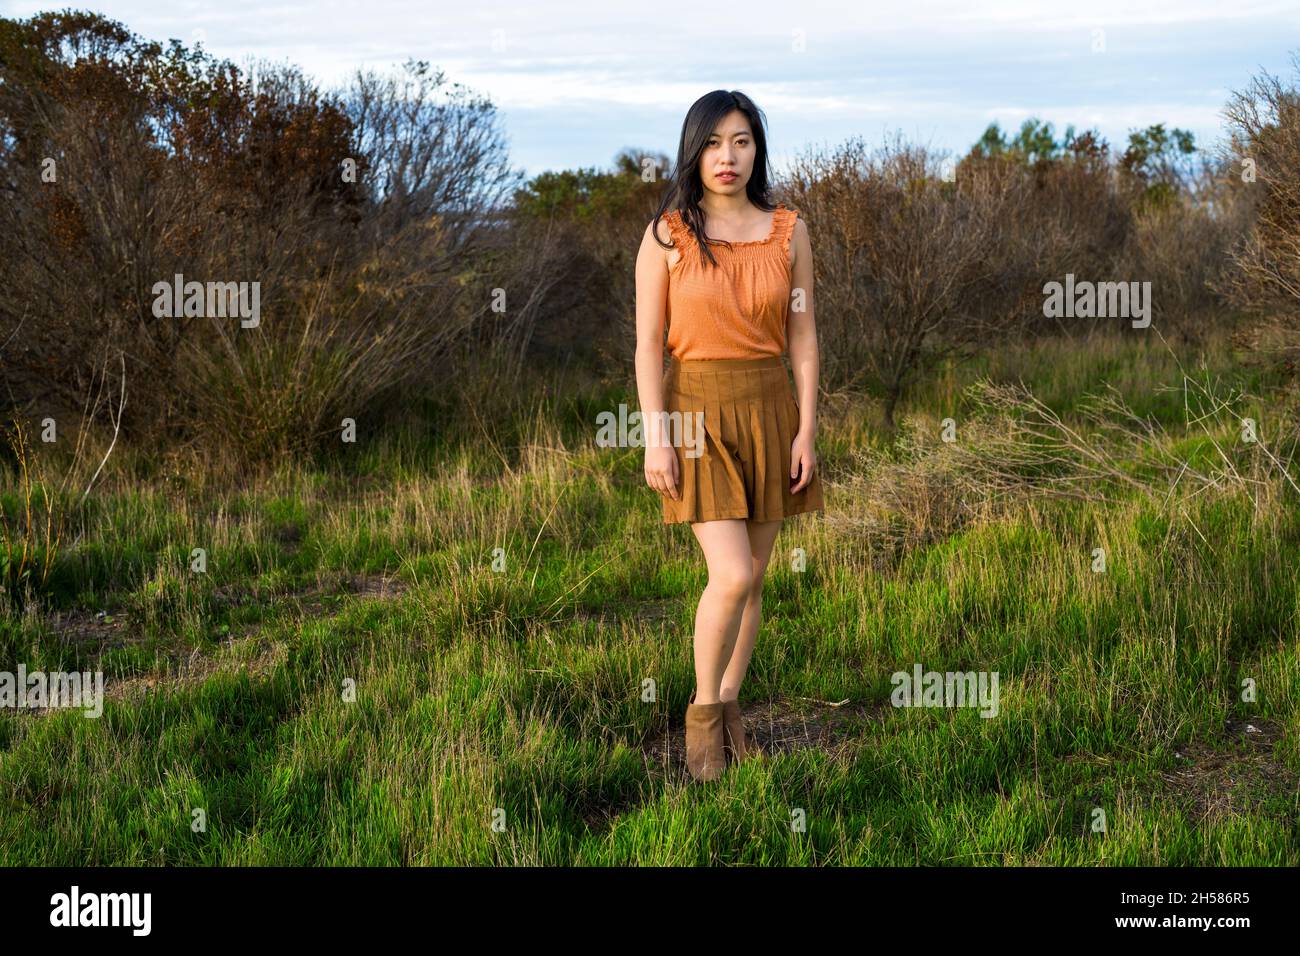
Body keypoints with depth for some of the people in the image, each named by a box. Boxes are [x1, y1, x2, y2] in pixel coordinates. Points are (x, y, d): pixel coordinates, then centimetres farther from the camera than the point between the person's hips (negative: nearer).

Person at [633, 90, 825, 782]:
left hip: (769, 410, 3)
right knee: (731, 574, -13)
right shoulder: (667, 234, -4)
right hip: (696, 411, -3)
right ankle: (702, 714, 8)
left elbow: (802, 339, 5)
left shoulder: (787, 231, 3)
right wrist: (655, 436, -11)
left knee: (753, 575, 8)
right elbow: (648, 342, -5)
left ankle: (729, 709, 24)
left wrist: (806, 431, 0)